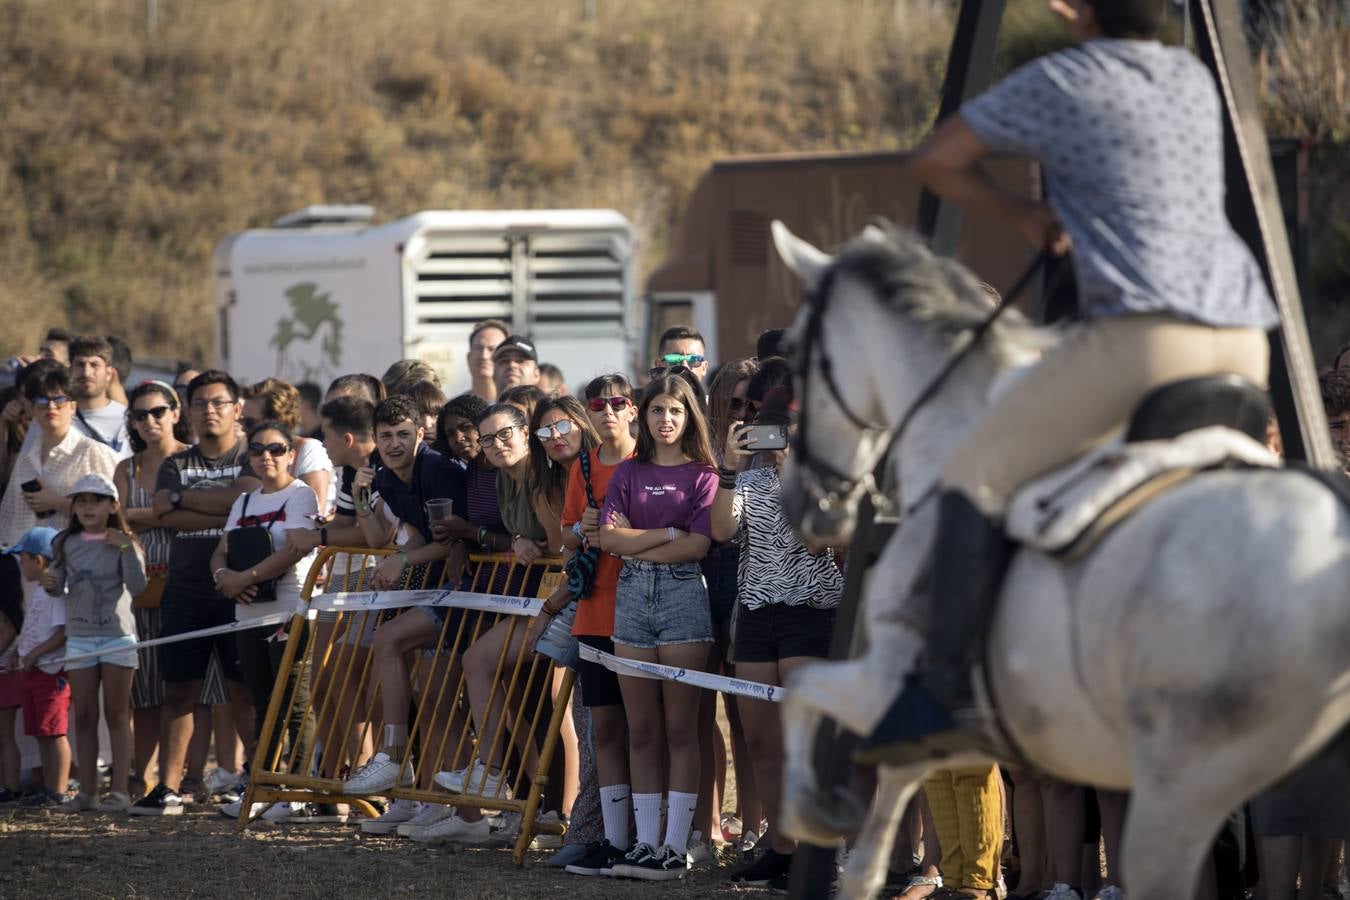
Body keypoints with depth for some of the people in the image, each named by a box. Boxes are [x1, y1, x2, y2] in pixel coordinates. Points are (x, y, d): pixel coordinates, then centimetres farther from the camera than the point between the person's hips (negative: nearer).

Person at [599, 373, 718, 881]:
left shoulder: (702, 475, 2)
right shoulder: (629, 473, 12)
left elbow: (698, 545, -9)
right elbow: (608, 538, 0)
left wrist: (637, 547, -4)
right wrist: (669, 534, -6)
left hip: (683, 595, -4)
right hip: (633, 596, 4)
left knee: (680, 729, -4)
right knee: (641, 731, 4)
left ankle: (676, 848, -3)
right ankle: (646, 842, 6)